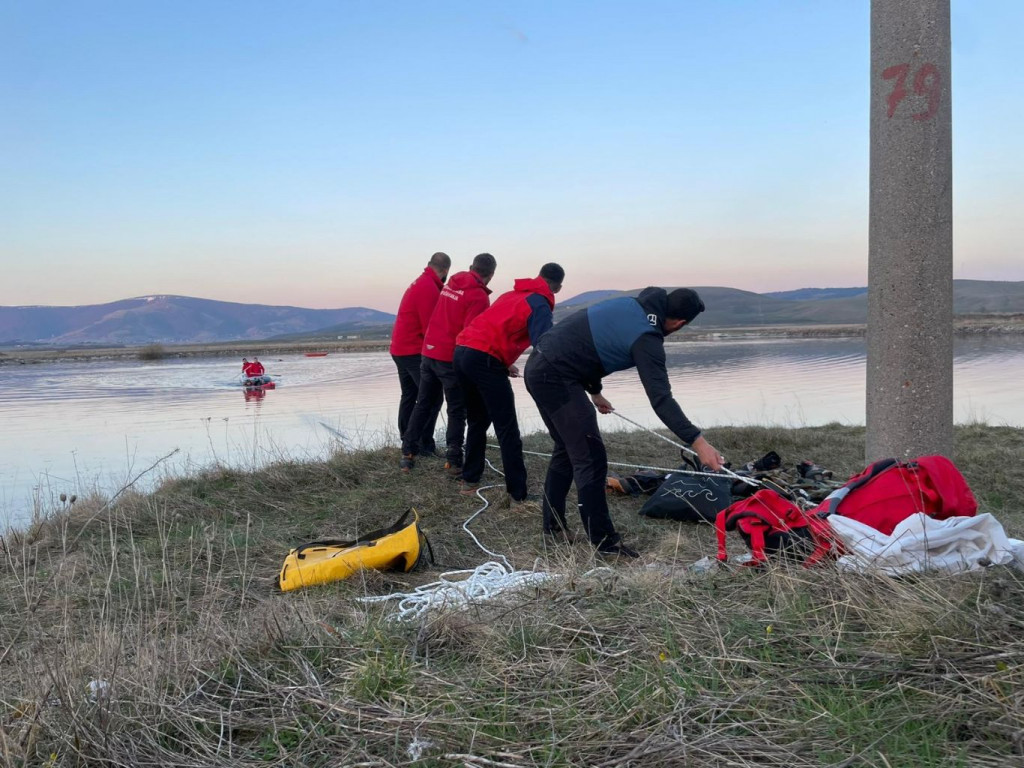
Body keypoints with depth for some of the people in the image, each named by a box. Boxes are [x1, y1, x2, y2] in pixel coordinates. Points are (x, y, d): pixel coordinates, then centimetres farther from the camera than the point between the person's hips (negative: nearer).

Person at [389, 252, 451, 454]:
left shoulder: (419, 283, 14)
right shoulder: (429, 288, -17)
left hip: (401, 349, 10)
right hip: (415, 352, -10)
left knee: (409, 396, 15)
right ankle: (424, 445, -10)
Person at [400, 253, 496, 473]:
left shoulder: (451, 284, 9)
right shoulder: (478, 296, -13)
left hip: (429, 352, 7)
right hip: (452, 358, -7)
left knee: (423, 404, 15)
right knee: (457, 410, 3)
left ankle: (408, 453, 16)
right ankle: (454, 461, 3)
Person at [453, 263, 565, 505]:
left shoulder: (511, 294, 25)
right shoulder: (539, 304, 0)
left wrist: (504, 364, 27)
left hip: (461, 351, 8)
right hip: (484, 359, -8)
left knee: (477, 421, 23)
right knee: (507, 430, -5)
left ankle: (469, 480, 29)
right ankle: (519, 495, -7)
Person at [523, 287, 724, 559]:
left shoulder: (630, 305, 12)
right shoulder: (646, 338, -14)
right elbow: (660, 398, -22)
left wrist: (594, 391, 29)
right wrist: (697, 441, -26)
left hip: (539, 367, 10)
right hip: (556, 377, -10)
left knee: (567, 449, 21)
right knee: (591, 458, -7)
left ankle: (553, 524, 29)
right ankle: (604, 542, -4)